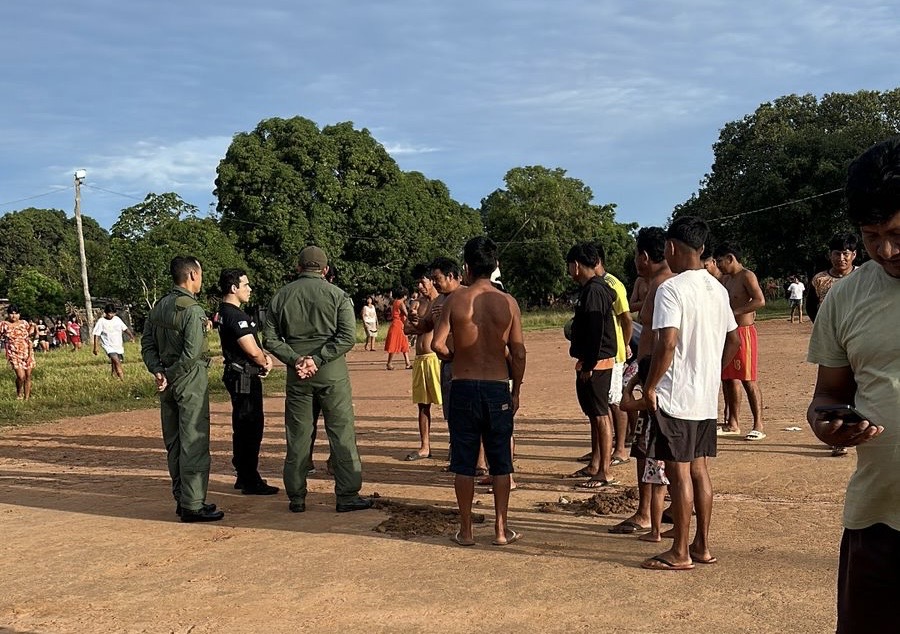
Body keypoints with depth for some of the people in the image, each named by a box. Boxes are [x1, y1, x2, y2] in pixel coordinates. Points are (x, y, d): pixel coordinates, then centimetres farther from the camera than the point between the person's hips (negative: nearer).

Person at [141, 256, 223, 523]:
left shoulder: (158, 307, 11)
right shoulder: (192, 309, -15)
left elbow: (147, 344, 10)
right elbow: (192, 353, -21)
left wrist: (158, 371, 0)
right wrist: (170, 376, -11)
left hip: (169, 382, 9)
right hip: (190, 380, -9)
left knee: (174, 443, 14)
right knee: (194, 443, -4)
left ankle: (181, 499, 24)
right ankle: (193, 505, -1)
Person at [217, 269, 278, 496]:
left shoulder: (225, 312, 14)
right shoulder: (235, 315, -19)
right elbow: (252, 351, -23)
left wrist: (264, 356, 1)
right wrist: (265, 363, -3)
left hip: (239, 376, 11)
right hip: (244, 377, -11)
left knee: (244, 427, 17)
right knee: (250, 427, -6)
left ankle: (244, 476, 27)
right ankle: (250, 481, 0)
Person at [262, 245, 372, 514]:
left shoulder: (281, 296, 6)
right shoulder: (336, 294, -2)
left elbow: (270, 339, 2)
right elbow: (348, 336, -12)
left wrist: (296, 360, -6)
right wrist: (318, 358, -13)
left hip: (297, 374, 3)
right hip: (332, 372, -3)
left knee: (298, 435, 9)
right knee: (342, 433, 3)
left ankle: (296, 497, 15)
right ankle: (347, 495, 4)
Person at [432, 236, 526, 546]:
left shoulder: (456, 299, -6)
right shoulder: (507, 302, -3)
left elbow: (437, 344, -12)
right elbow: (518, 352, -4)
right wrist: (516, 390, 7)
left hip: (463, 387, -1)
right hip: (498, 389, 1)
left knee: (464, 462, 9)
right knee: (500, 462, 11)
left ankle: (466, 530, 16)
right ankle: (501, 529, 16)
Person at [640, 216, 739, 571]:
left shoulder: (671, 288, -16)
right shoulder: (717, 289, 10)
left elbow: (667, 343, -24)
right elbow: (734, 340, 16)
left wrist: (650, 387, -14)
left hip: (675, 396, -8)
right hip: (707, 396, 8)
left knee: (678, 473, 0)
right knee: (699, 469, 15)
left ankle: (680, 553, 9)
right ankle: (702, 545, 24)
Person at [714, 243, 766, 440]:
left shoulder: (747, 276, -10)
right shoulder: (728, 279, 17)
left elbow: (760, 301, -22)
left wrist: (733, 312, -22)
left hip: (744, 331, -9)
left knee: (748, 380, -7)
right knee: (728, 378, 10)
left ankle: (758, 425, -2)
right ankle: (733, 424, 18)